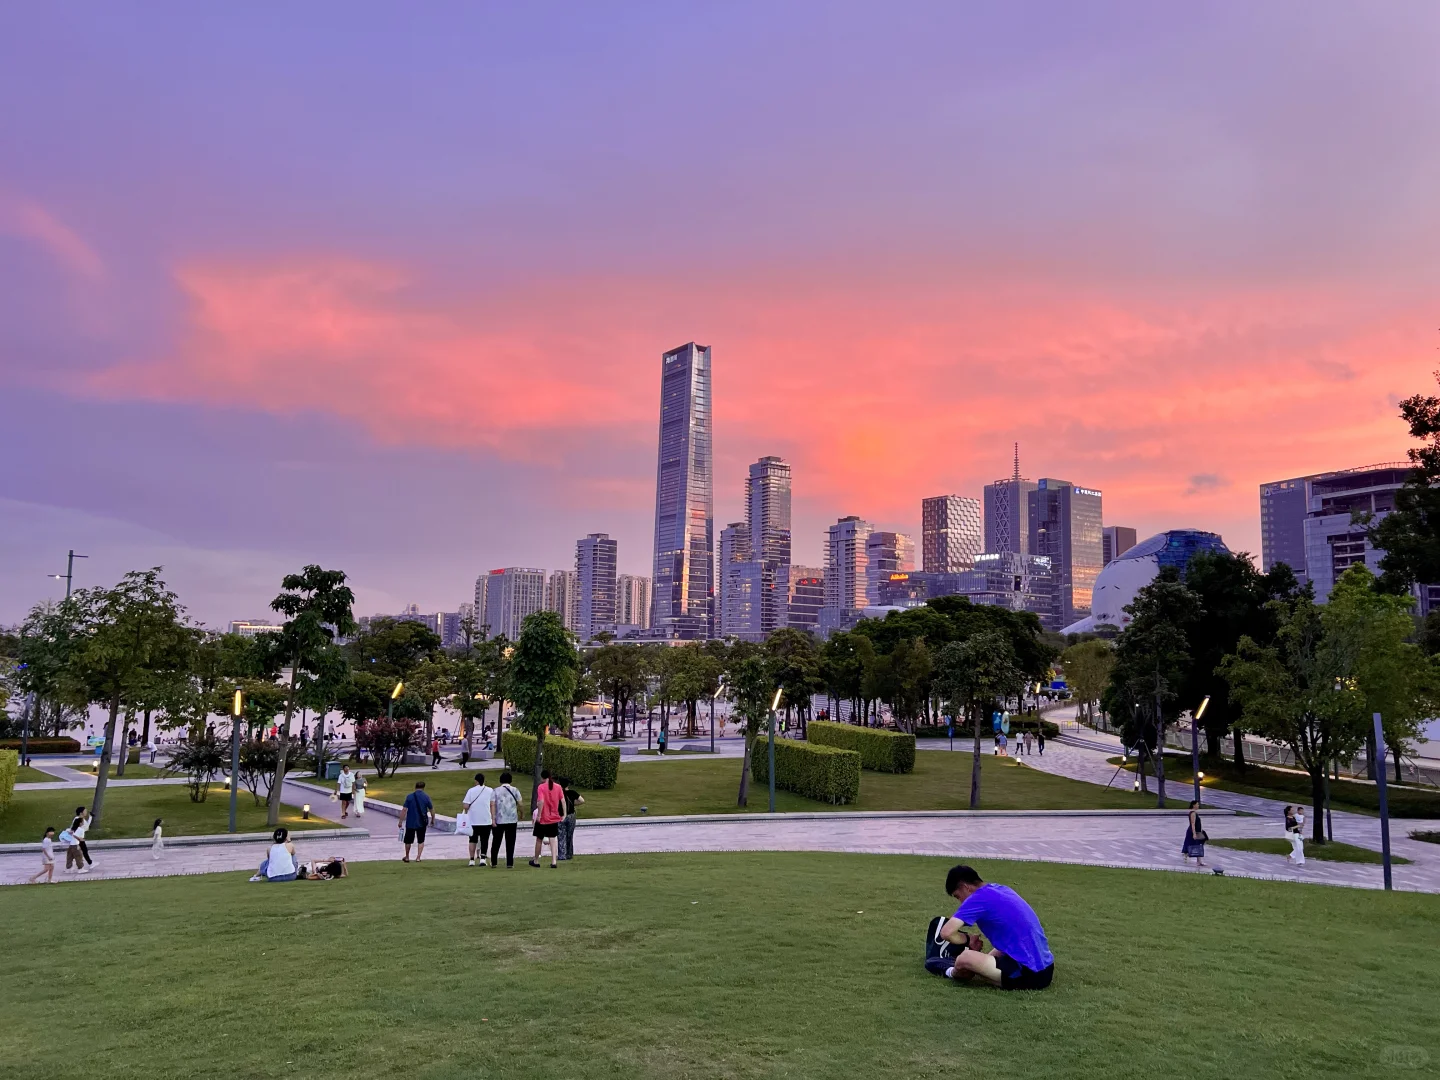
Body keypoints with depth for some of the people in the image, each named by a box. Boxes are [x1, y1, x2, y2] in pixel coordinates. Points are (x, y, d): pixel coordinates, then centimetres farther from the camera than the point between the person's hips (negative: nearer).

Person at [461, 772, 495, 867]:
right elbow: (492, 805, -2)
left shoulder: (471, 791, -3)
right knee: (484, 840, 8)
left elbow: (466, 806, -7)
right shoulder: (490, 791, 1)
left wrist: (466, 815, 12)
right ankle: (482, 858, -3)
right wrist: (493, 819, 0)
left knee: (473, 840, 12)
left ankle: (472, 860, 10)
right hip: (486, 820, 0)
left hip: (473, 820, 0)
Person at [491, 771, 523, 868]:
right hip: (512, 820, -1)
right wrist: (521, 813, 14)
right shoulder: (515, 790, 1)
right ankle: (509, 863, -1)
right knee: (510, 842, 2)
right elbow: (520, 803, -3)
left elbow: (493, 805, -4)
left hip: (499, 820, 1)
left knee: (496, 841, 14)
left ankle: (493, 862, 21)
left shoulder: (496, 791, 2)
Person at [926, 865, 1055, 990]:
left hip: (1028, 974, -9)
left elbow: (946, 932, -20)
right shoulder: (1003, 890, 14)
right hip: (1046, 970, 9)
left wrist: (968, 940, 0)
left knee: (964, 959, -12)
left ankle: (952, 973, 18)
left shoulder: (978, 899, -11)